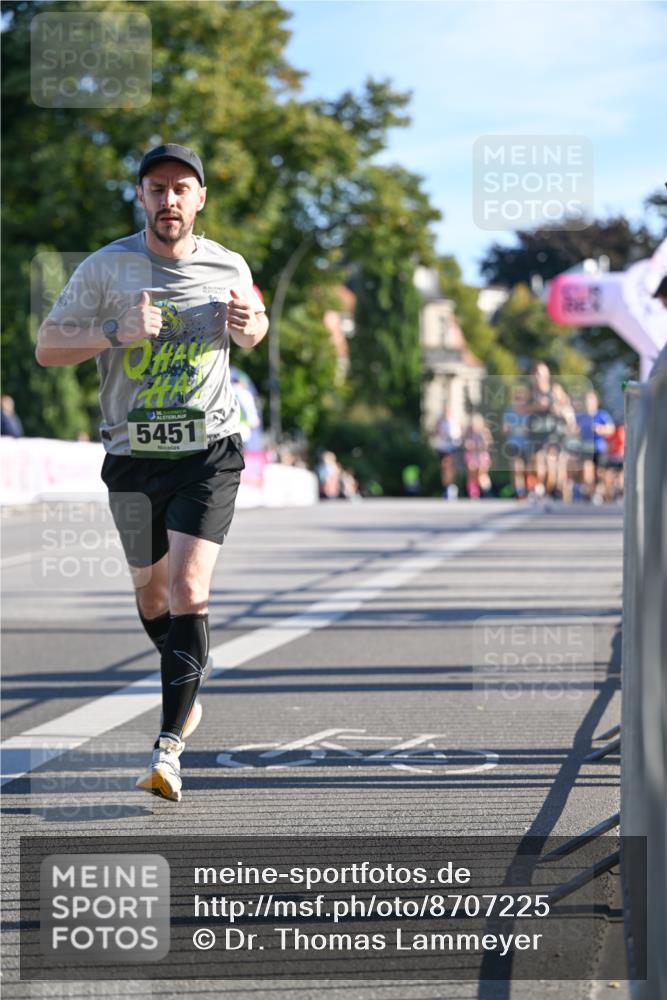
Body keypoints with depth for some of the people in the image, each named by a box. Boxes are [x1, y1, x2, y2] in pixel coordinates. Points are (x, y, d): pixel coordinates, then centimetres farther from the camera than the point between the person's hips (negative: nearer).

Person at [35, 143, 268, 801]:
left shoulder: (228, 269, 1)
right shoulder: (105, 268, -5)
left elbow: (252, 330, 21)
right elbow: (47, 347, -4)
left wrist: (247, 323, -4)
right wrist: (117, 333, -20)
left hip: (209, 454, -1)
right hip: (133, 457, 1)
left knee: (188, 589, -17)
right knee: (151, 589, 14)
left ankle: (169, 747, -18)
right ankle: (188, 685, 44)